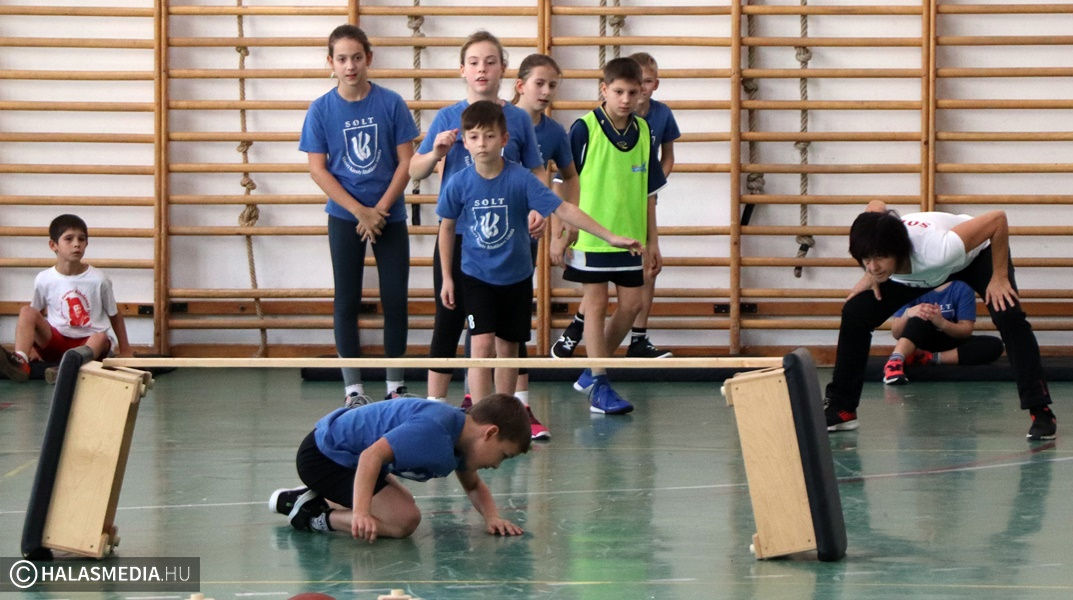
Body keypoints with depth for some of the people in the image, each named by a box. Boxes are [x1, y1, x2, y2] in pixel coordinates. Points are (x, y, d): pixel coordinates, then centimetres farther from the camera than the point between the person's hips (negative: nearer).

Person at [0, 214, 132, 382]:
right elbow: (38, 313, 13)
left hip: (89, 343, -1)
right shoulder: (44, 280, -1)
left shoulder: (99, 280, -5)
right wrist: (35, 344, 4)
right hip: (55, 341, 1)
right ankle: (20, 362, -42)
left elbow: (115, 316, 5)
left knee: (101, 337, -34)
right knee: (27, 312, -21)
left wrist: (125, 351, 6)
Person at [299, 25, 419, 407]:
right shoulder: (322, 109, -5)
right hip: (344, 217, 0)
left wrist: (380, 210, -11)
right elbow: (318, 168, -5)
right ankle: (353, 389, 9)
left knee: (395, 299, 2)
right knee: (347, 301, 3)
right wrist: (359, 211, -12)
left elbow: (406, 161, -4)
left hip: (390, 215, 0)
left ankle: (395, 386, 13)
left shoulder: (390, 103, -6)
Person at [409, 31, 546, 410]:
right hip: (456, 235, 0)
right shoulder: (447, 118, 2)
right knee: (449, 322, 6)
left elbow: (536, 174, 5)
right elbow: (414, 172, 6)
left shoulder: (518, 119, 2)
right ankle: (435, 405, 14)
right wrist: (436, 153, -14)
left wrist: (538, 210, -13)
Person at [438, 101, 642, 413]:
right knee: (483, 344, -14)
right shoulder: (459, 184, -11)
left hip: (516, 278, 1)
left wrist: (610, 237, -20)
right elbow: (447, 227, 5)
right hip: (476, 276, -1)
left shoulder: (521, 179, -14)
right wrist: (447, 277, 7)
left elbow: (563, 209, -15)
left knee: (508, 349, 9)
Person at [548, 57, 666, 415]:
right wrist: (560, 234, -7)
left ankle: (592, 371, 22)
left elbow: (649, 192, 11)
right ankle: (599, 387, 5)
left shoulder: (642, 131, 5)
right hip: (590, 235, -5)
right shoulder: (584, 129, -9)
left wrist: (652, 241, 11)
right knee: (596, 304, 0)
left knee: (632, 304, 6)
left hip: (629, 236, 5)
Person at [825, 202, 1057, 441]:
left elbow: (997, 218, -39)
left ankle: (1041, 412, -19)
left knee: (1008, 316, -29)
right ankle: (840, 409, 6)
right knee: (854, 313, -9)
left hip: (976, 253, -4)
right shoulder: (874, 247, -33)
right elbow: (876, 205, -8)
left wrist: (999, 278, -29)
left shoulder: (936, 249, -48)